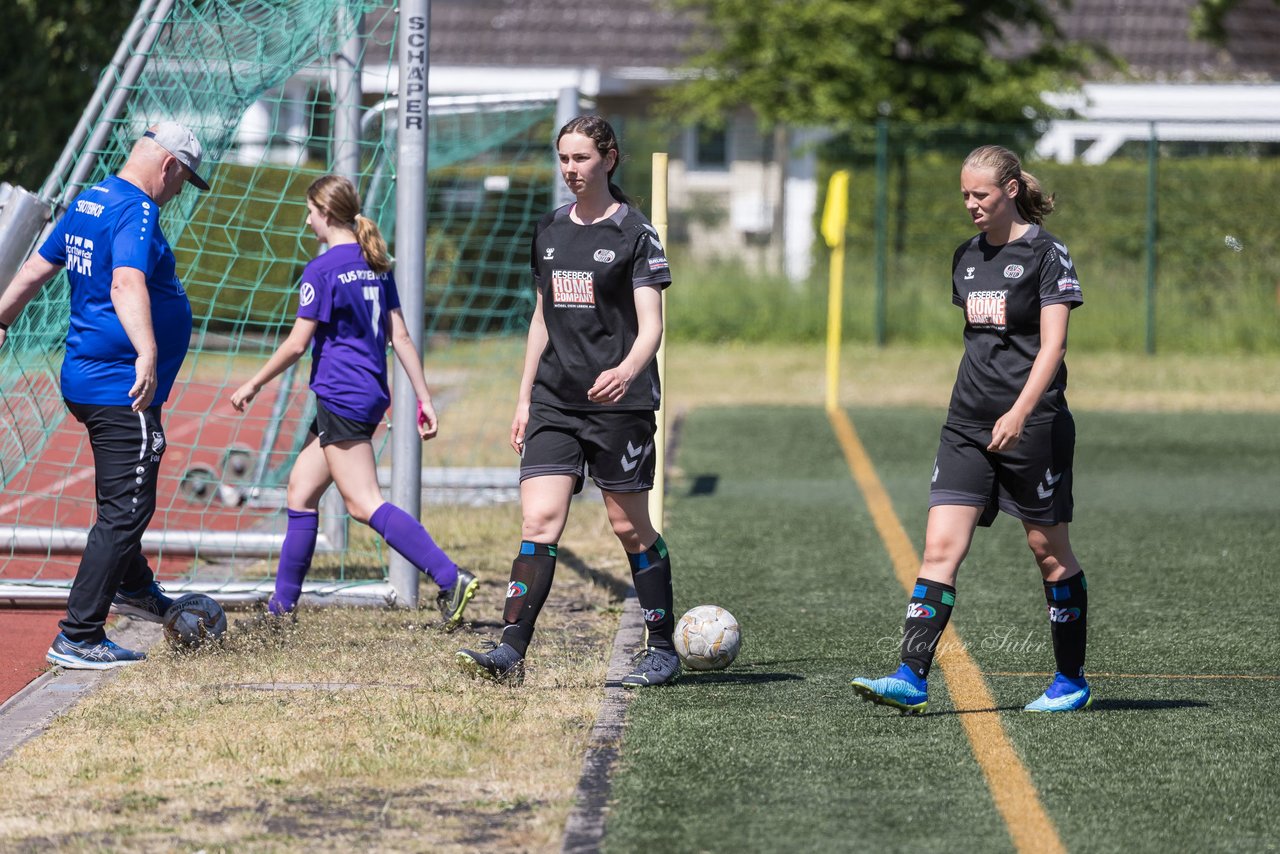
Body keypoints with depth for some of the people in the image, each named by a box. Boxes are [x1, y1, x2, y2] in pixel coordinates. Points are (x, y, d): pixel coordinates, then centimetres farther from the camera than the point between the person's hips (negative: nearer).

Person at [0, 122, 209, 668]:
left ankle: (134, 587, 48)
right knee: (126, 509, -8)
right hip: (122, 389, -10)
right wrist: (147, 353, -49)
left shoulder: (88, 202, 12)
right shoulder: (137, 212, -18)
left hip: (84, 378, 10)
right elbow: (127, 284, -35)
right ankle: (77, 639, -9)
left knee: (125, 498, 29)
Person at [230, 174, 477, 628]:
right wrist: (424, 399, 10)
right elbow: (400, 337, 10)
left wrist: (253, 385, 1)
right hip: (371, 394, 9)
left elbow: (297, 344, -11)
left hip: (341, 398, -9)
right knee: (300, 491, 15)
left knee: (365, 503, -12)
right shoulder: (377, 265, 12)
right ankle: (282, 603, 18)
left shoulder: (322, 270, -11)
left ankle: (451, 579, -23)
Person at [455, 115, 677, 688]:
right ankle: (510, 651, -16)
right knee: (538, 521, -8)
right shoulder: (549, 231, 13)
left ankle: (662, 650, 16)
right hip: (555, 403, 5)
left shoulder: (634, 233, -4)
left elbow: (650, 325, -10)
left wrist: (627, 371, -30)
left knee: (630, 527, 2)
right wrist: (524, 398, 18)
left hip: (618, 403, -4)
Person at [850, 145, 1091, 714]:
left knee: (1049, 552, 5)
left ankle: (1072, 681, 18)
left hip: (1031, 426, -6)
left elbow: (1052, 344, -15)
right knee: (940, 547, -7)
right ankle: (911, 678, -14)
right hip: (968, 427, 6)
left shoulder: (1046, 254, -7)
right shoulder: (967, 257, 13)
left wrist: (1020, 412, -25)